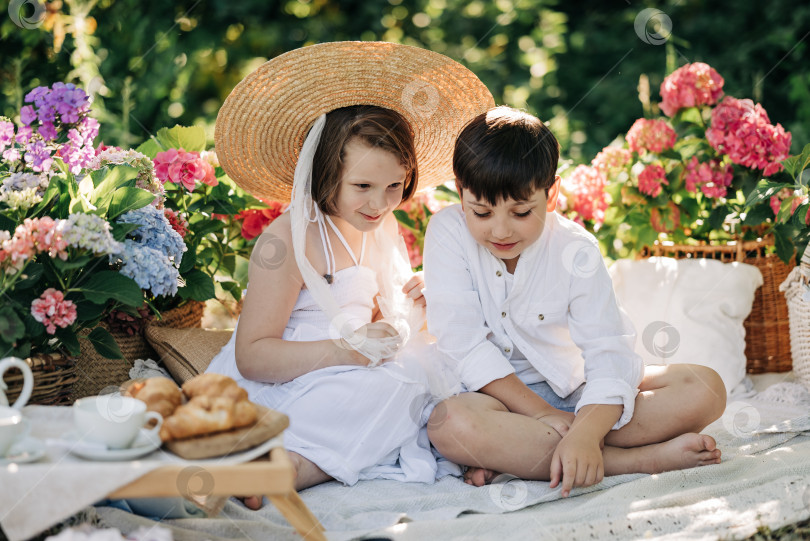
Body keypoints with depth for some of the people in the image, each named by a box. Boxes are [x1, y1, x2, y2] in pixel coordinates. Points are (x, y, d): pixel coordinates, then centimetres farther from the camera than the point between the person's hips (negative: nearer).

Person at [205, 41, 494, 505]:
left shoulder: (383, 230, 11)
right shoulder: (287, 241, -13)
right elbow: (251, 356, -18)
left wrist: (407, 312, 0)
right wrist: (344, 350, -29)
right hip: (277, 393, -8)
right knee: (395, 384, -30)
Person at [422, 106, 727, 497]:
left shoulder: (576, 249, -10)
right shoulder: (448, 233, -11)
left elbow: (607, 355, -19)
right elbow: (462, 343, -17)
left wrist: (585, 434, -39)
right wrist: (542, 413, -23)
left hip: (577, 391, 2)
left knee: (705, 388, -18)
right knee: (449, 424, -38)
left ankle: (512, 455, -30)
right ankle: (641, 459, -35)